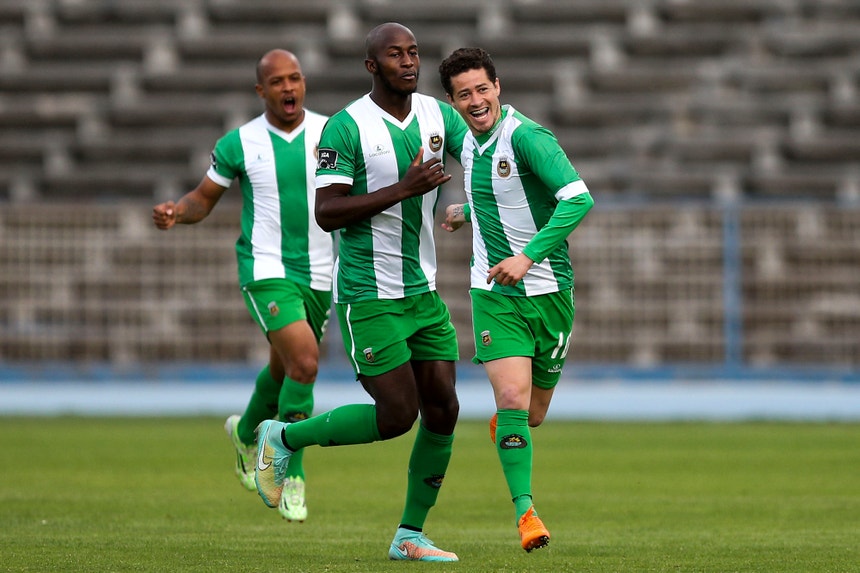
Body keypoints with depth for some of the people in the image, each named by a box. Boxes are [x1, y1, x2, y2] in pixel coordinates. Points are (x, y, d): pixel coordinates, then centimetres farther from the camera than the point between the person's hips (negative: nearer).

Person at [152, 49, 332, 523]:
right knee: (305, 362, -23)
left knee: (285, 370, 20)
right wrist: (174, 212, -15)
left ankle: (247, 431, 52)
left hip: (317, 272, 4)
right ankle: (292, 475, -9)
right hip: (266, 270, -4)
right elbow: (204, 198, 6)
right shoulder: (239, 143, -4)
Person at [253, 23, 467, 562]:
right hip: (369, 295, -6)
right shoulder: (346, 127, -14)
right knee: (397, 415, -9)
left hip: (423, 291, 7)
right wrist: (404, 189, -26)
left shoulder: (439, 114, 4)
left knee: (442, 409, 1)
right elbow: (327, 213, -19)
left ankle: (410, 535, 13)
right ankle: (284, 440, 13)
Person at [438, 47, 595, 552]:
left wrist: (528, 256, -35)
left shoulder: (527, 137, -17)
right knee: (512, 396, -18)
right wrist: (467, 211, 32)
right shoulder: (470, 142, 5)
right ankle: (525, 511, -13)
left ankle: (503, 429, 49)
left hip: (548, 290, -3)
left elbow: (579, 198, -29)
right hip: (495, 293, 3)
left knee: (532, 415, 12)